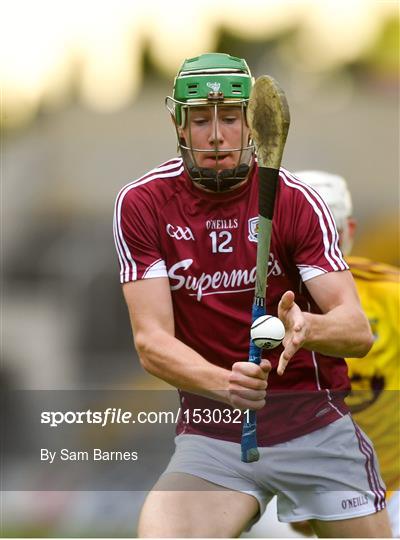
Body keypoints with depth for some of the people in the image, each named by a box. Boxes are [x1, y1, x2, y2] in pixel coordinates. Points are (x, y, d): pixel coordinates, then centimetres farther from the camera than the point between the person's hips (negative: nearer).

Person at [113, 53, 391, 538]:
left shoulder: (295, 200, -5)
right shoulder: (142, 203, -5)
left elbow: (358, 329, -14)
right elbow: (151, 342, -11)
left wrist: (305, 328, -38)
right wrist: (225, 382, -31)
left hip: (315, 424, 1)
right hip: (211, 433, -1)